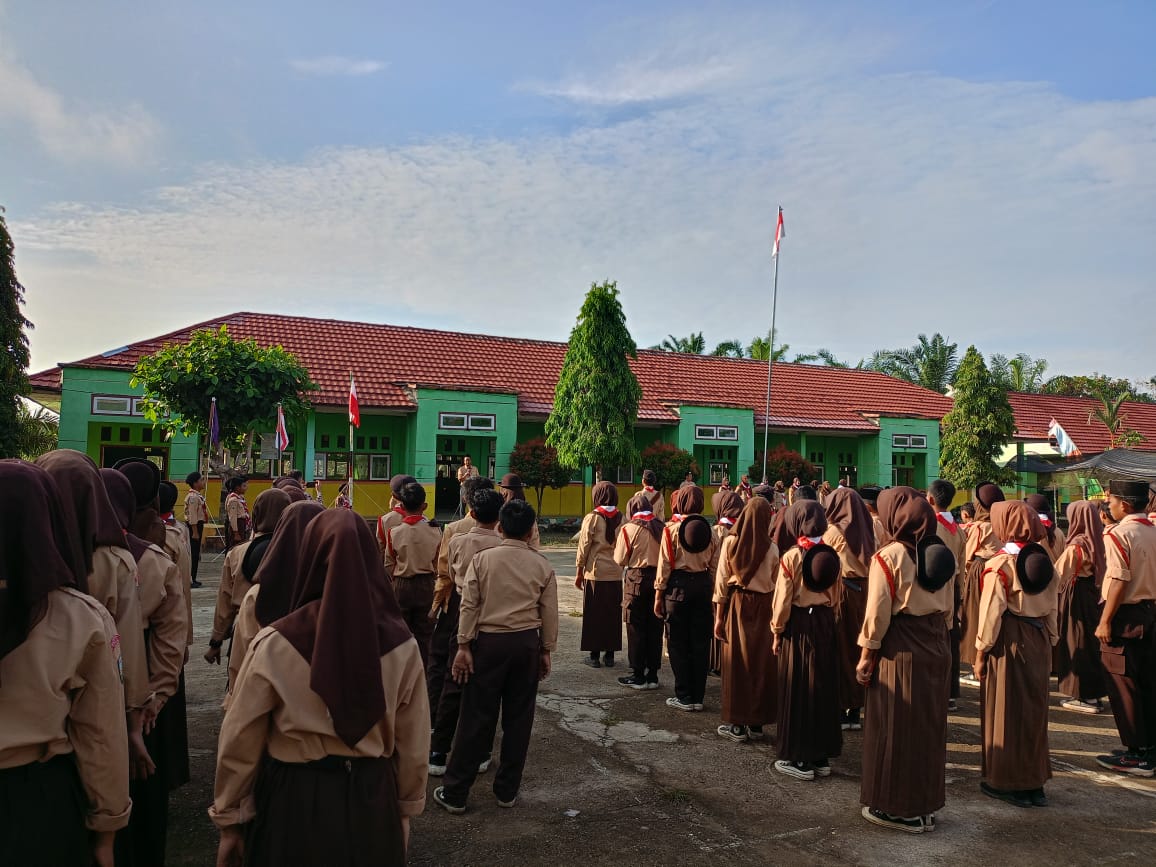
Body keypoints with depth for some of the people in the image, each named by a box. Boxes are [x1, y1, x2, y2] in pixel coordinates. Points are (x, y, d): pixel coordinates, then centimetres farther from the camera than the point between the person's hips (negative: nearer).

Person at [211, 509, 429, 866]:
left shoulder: (275, 643, -18)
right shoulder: (401, 643, -13)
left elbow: (241, 740, -9)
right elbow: (413, 743, -3)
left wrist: (231, 819, 5)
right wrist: (404, 809, 12)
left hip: (293, 801, -2)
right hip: (373, 800, 2)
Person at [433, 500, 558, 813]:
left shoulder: (482, 559, -5)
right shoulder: (542, 565, -1)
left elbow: (469, 605, -7)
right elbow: (549, 613, 2)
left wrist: (464, 646, -2)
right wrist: (546, 650, 12)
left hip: (489, 641, -1)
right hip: (527, 643, 1)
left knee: (477, 717, 4)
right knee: (518, 717, 12)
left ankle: (454, 793, 12)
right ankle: (507, 791, 22)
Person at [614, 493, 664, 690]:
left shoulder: (629, 528, -8)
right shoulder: (660, 527, 3)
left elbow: (620, 560, -5)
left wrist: (617, 547, 13)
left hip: (637, 578, -4)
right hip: (658, 577, 4)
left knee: (636, 628, 4)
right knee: (655, 627, 10)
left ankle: (638, 676, 8)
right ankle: (652, 675, 16)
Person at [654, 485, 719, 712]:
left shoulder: (672, 529, -8)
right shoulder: (708, 530, 4)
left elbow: (665, 565, -8)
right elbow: (714, 566, 6)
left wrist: (659, 595, -1)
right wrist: (711, 592, 14)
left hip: (678, 585, -4)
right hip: (703, 586, 4)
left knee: (678, 643, 5)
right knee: (700, 642, 10)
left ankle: (684, 697, 10)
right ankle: (698, 696, 16)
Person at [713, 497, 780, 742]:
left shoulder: (730, 542, -6)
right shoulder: (771, 548, -6)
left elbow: (722, 581, -5)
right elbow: (775, 585, -2)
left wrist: (719, 614, 1)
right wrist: (774, 614, 8)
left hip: (736, 604, 0)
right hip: (763, 607, 0)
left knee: (737, 661, 6)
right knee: (761, 662, 9)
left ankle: (737, 724, 11)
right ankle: (756, 723, 17)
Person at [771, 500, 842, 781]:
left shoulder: (792, 556, -14)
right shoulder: (831, 555, 2)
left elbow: (783, 599, -11)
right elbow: (836, 597, 8)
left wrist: (777, 632, -2)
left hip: (798, 624, -5)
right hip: (825, 623, 5)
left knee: (798, 690, 4)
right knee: (823, 687, 13)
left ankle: (801, 759, 10)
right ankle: (822, 756, 22)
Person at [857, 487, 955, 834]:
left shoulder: (889, 556, -15)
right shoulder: (941, 553, 5)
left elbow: (878, 613, -14)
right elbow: (948, 607, 10)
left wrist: (866, 655, -6)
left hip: (899, 649, -7)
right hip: (935, 648, 7)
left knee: (894, 726, 6)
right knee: (928, 725, 16)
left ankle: (896, 807, 15)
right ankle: (924, 804, 28)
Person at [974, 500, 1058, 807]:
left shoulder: (999, 563, -14)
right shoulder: (1044, 560, 4)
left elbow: (991, 612, -14)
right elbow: (1051, 608, 8)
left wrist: (981, 650, -6)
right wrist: (1049, 644, 18)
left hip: (1008, 641, -6)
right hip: (1037, 639, 6)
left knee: (1005, 711, 6)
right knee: (1034, 708, 15)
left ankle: (1008, 783, 16)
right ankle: (1034, 782, 25)